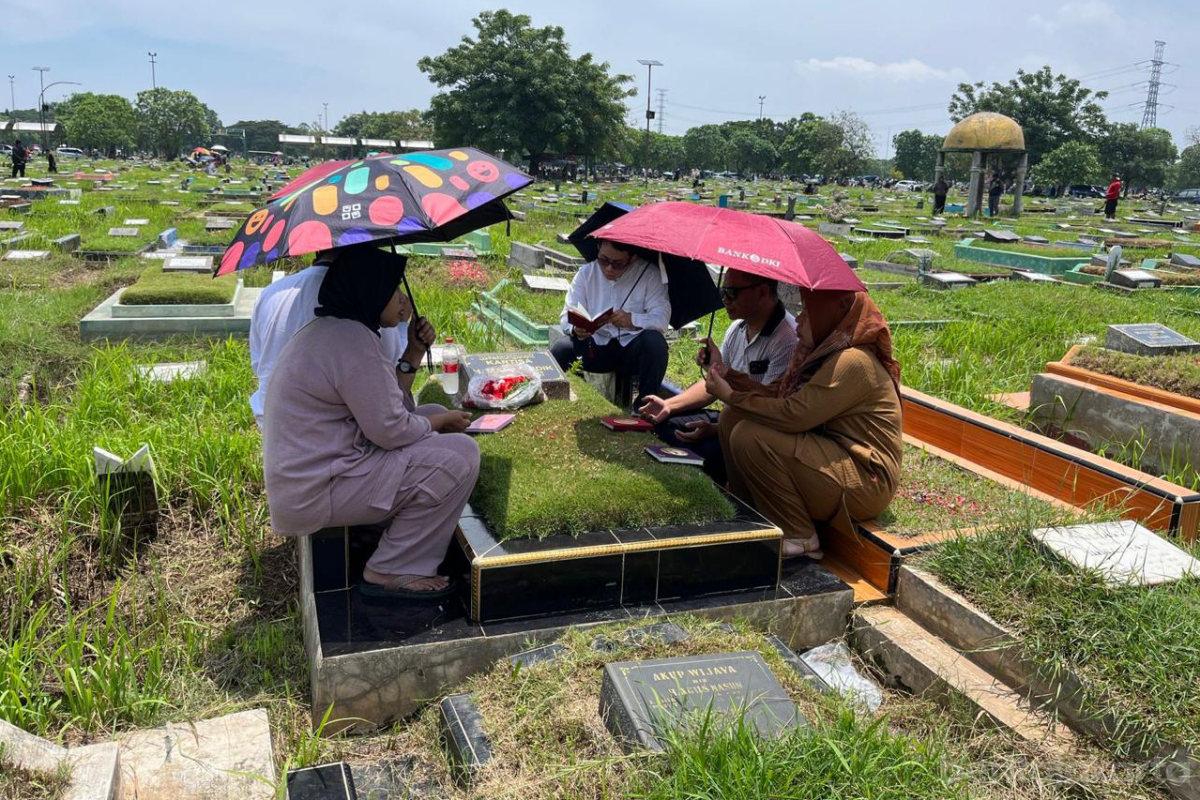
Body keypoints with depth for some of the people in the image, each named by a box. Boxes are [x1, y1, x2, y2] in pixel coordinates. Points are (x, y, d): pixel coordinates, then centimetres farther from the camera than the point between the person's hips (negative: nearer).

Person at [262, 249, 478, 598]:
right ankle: (391, 572, -5)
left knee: (430, 415, 14)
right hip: (315, 495, -10)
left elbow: (386, 405, 15)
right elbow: (390, 430, -20)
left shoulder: (329, 330, 12)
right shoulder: (352, 340, -20)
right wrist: (444, 421, -3)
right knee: (460, 455, -16)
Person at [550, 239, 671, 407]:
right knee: (561, 349, -27)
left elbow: (662, 318, -17)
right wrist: (575, 329, -29)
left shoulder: (649, 274, -8)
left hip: (631, 346, -1)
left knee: (655, 341, -34)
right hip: (596, 345, 1)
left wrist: (632, 320, -36)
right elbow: (567, 317, -5)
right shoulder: (586, 273, -1)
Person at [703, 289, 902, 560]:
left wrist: (731, 395, -16)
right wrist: (726, 373, 2)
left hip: (864, 482, -10)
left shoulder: (853, 361, -20)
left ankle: (799, 539, -12)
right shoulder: (825, 351, 12)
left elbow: (793, 415, -26)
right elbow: (778, 395, 9)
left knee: (749, 438, -26)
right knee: (732, 417, 3)